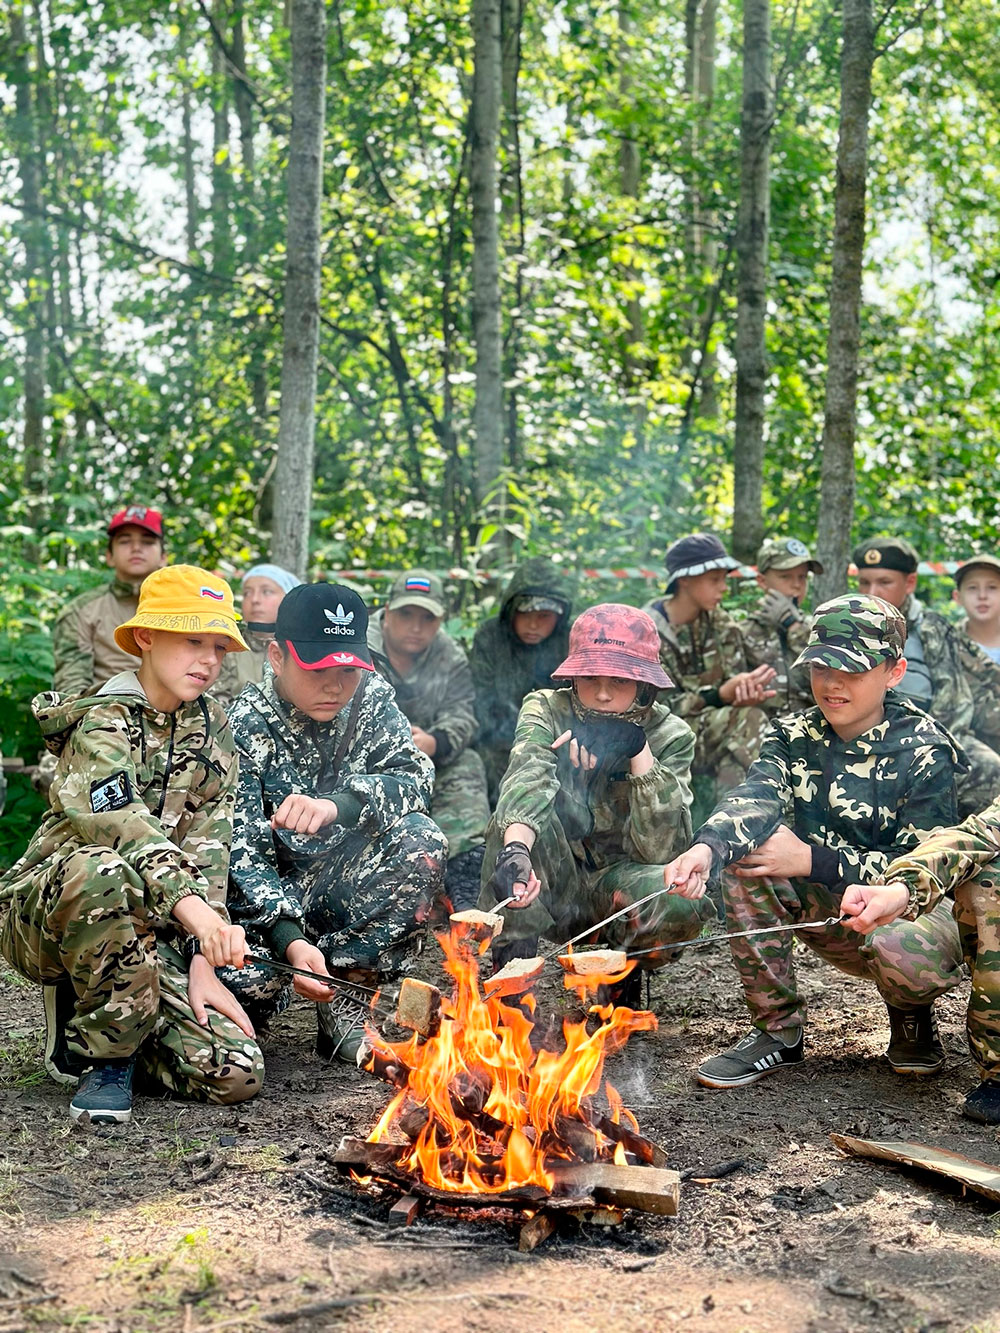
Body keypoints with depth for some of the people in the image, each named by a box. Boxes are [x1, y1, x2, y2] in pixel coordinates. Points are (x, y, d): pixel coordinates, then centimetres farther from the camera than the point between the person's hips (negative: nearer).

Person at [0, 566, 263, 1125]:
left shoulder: (213, 729, 9)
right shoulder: (103, 721, -10)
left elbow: (210, 850, 3)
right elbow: (121, 825, -29)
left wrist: (202, 962, -8)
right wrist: (189, 905, -43)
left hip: (148, 930, 5)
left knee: (236, 1073, -15)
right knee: (100, 870, -41)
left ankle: (89, 1014, 11)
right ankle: (103, 1049, -17)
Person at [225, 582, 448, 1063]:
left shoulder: (370, 699, -3)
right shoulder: (244, 727, -15)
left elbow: (415, 776, -18)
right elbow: (241, 855, -22)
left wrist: (337, 805, -38)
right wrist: (289, 941, -38)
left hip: (342, 887, 3)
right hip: (264, 897, -3)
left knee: (422, 841, -24)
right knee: (249, 980, -33)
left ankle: (343, 1005, -14)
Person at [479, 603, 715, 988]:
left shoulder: (670, 736, -8)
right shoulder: (545, 709, -9)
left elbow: (660, 849, -19)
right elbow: (526, 779, -31)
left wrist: (639, 750, -28)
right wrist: (515, 850, -52)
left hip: (617, 883, 1)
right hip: (549, 883, 0)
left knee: (689, 897, -32)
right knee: (519, 809, -30)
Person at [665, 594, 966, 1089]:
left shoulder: (925, 749, -14)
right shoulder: (795, 736, -2)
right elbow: (756, 796, -22)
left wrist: (810, 860, -26)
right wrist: (707, 847, -45)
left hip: (913, 910, -4)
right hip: (830, 909, 4)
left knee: (902, 949, -39)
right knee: (742, 852, -20)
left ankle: (910, 1013, 2)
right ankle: (779, 1029, -9)